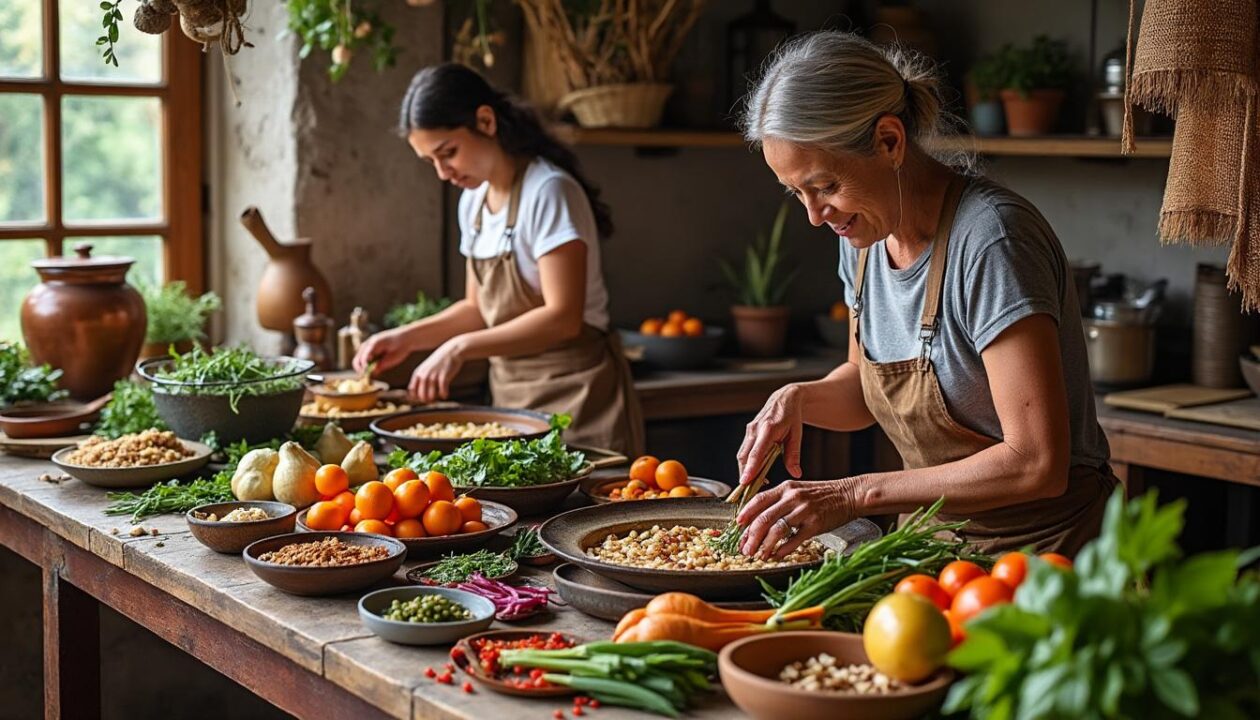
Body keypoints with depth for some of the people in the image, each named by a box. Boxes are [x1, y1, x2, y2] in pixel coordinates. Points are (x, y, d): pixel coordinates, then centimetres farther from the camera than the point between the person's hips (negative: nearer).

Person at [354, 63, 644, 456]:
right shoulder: (474, 201, 9)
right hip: (511, 392, 7)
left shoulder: (549, 191, -16)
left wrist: (461, 346, -25)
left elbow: (562, 318, -22)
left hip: (575, 393, -7)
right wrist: (409, 337, 3)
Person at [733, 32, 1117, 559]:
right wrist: (798, 400, -4)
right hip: (941, 539, 7)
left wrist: (853, 495, -26)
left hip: (1044, 546, -7)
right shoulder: (865, 234, 1)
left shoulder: (989, 239, -22)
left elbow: (1037, 464, -26)